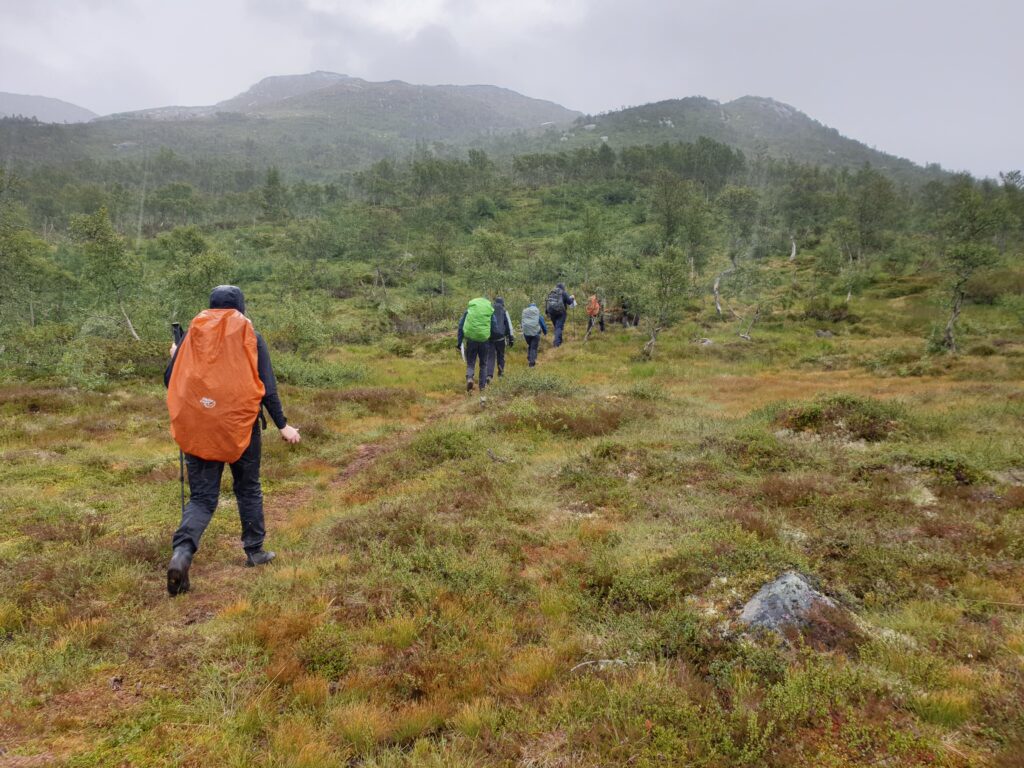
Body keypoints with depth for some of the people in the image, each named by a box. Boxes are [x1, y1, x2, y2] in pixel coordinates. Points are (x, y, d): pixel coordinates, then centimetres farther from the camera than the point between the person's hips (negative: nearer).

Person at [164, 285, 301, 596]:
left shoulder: (192, 337, 1)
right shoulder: (253, 340, -3)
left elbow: (170, 382, 5)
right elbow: (268, 389, -6)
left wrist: (174, 357, 26)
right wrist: (283, 425, 2)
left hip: (200, 429, 1)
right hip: (243, 429, -1)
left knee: (201, 496, 5)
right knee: (249, 489, 17)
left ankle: (182, 552, -16)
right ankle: (255, 550, 26)